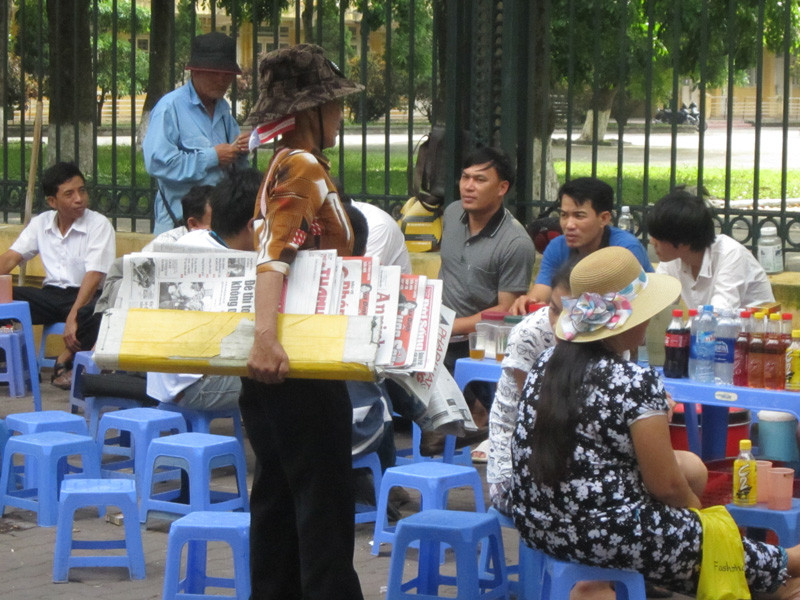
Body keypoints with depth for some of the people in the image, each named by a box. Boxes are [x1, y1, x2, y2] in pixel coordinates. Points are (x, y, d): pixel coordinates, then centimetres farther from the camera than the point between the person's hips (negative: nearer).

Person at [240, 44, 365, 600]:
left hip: (273, 367, 10)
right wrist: (267, 338, -38)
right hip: (301, 366, -10)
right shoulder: (304, 169, -14)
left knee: (279, 497, 13)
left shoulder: (286, 165, 15)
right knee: (325, 509, -6)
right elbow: (276, 256, -27)